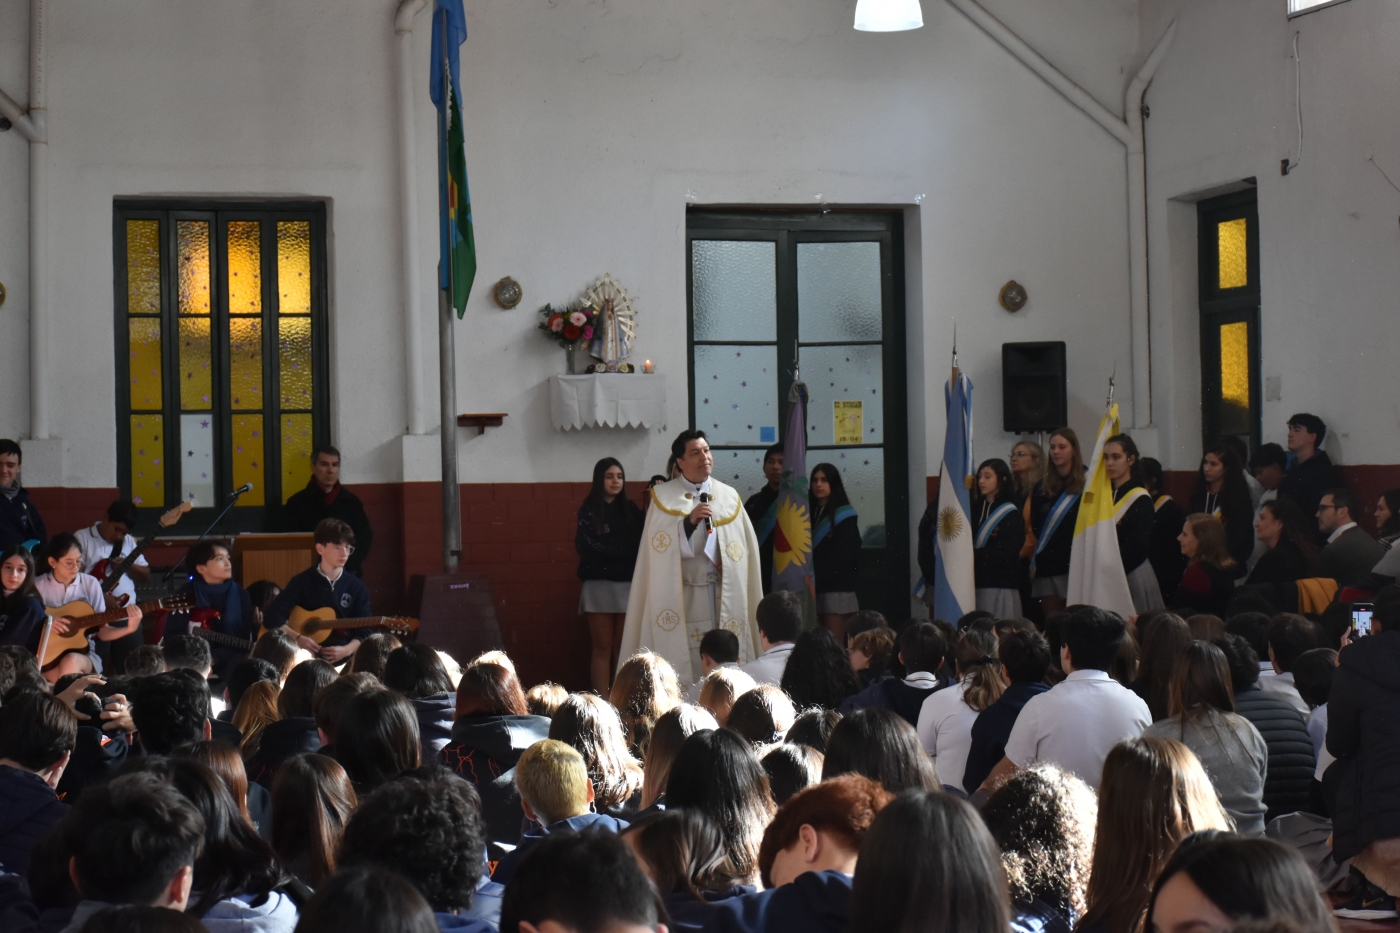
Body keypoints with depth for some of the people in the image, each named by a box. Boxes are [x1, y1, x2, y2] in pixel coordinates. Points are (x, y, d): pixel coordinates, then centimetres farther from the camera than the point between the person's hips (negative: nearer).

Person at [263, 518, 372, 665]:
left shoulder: (357, 587, 7)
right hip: (308, 657, -2)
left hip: (344, 659, 2)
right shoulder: (302, 582, 3)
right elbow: (272, 617, -2)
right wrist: (297, 638, -16)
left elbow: (363, 633, 2)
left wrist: (347, 650, -17)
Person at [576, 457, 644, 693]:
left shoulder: (631, 509, 11)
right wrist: (624, 551, -7)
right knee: (602, 647, 1)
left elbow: (639, 545, 4)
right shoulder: (589, 510, 2)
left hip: (628, 585, 2)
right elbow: (587, 548, -9)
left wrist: (608, 550, -11)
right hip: (599, 585, -2)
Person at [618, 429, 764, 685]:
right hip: (681, 594, -2)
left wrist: (727, 563, -4)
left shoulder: (728, 496, 11)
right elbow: (660, 545, -6)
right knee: (684, 660, -7)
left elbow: (745, 544, 13)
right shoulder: (664, 497, 3)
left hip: (722, 594, 2)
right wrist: (689, 521, -17)